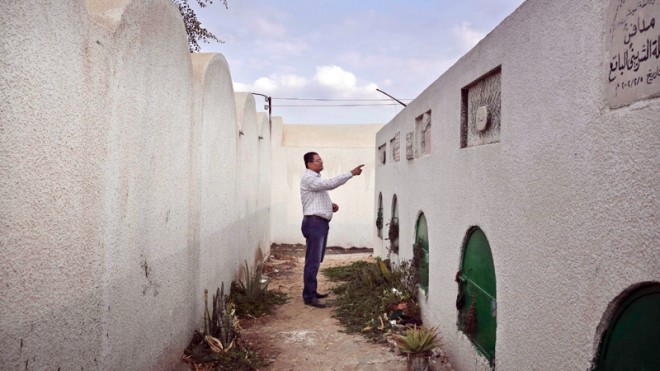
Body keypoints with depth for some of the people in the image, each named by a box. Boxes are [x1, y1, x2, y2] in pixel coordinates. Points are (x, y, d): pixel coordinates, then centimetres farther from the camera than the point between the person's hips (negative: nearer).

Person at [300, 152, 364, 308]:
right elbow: (331, 183, -25)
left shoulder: (316, 178, 20)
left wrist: (331, 205, 11)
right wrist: (351, 173, -24)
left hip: (321, 222, 10)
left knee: (317, 260, 15)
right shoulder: (308, 178, -13)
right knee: (313, 261, -9)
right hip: (314, 222, -10)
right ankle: (308, 297, -5)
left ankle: (312, 291, 25)